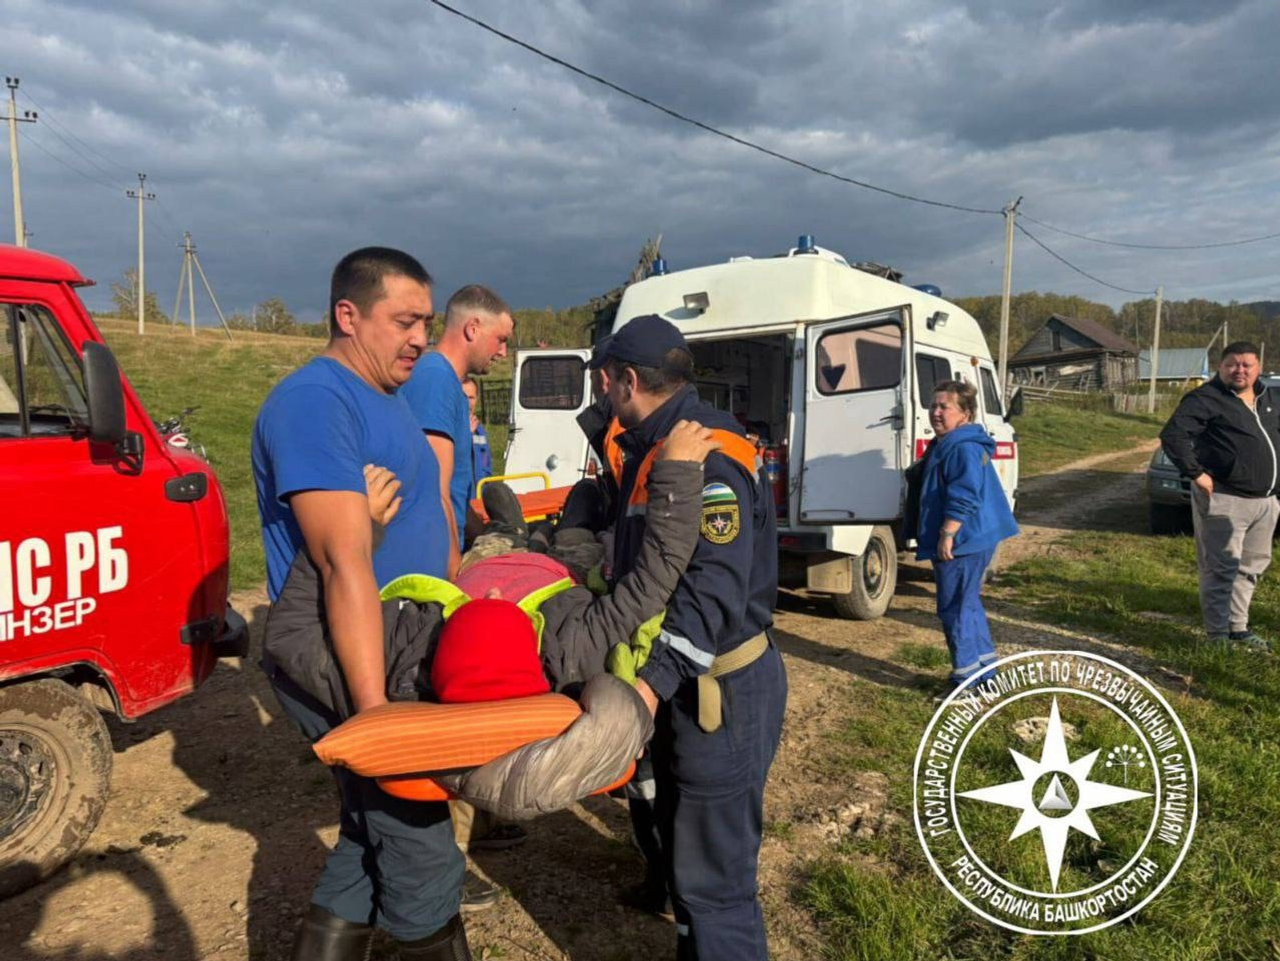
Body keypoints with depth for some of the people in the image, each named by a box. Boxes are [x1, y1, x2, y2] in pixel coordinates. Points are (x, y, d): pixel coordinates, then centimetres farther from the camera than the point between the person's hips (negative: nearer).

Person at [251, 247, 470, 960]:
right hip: (344, 665, -9)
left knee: (375, 835, 19)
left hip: (402, 651, 9)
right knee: (421, 854, 2)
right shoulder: (317, 401, -20)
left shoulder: (389, 398, 13)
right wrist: (373, 714, -31)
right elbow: (345, 561, -28)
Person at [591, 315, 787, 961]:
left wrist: (653, 680, -38)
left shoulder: (707, 453, -21)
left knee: (713, 876, 0)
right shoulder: (655, 446, 13)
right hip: (683, 683, 11)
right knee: (682, 842, 26)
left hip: (721, 689, -11)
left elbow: (716, 588, -32)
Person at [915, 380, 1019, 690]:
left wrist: (947, 535, -24)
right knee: (968, 605, 20)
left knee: (955, 610, -4)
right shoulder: (945, 445, 15)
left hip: (962, 543, -11)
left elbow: (963, 498, -26)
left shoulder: (963, 449, -20)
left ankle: (968, 678, 4)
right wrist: (943, 536, 28)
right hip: (971, 542, 11)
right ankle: (985, 666, 32)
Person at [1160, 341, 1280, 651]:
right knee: (1221, 569, -5)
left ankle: (1238, 628, 27)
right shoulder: (1206, 399, -12)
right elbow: (1172, 435, -22)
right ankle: (1218, 635, 4)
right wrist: (1196, 474, -23)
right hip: (1225, 500, -8)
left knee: (1251, 567, 15)